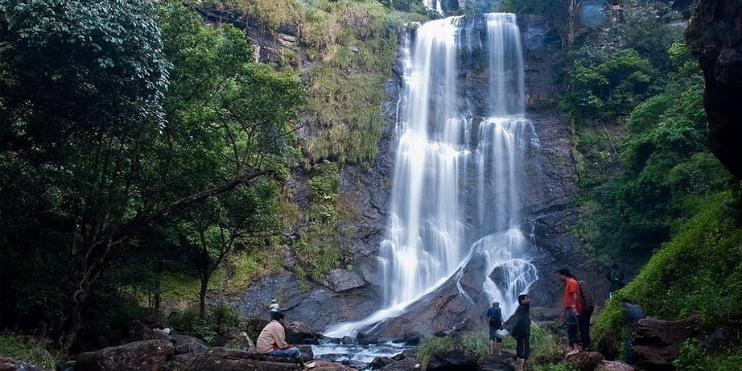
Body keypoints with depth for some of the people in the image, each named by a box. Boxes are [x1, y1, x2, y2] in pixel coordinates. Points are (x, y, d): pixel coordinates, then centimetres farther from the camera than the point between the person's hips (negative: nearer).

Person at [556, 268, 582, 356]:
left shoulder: (572, 282, -7)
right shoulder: (567, 284, 23)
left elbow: (575, 295, -19)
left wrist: (574, 307, -28)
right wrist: (564, 311, 24)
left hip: (573, 310, -10)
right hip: (569, 309, 10)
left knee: (571, 329, -14)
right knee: (570, 330, 8)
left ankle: (575, 348, -18)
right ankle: (571, 348, 8)